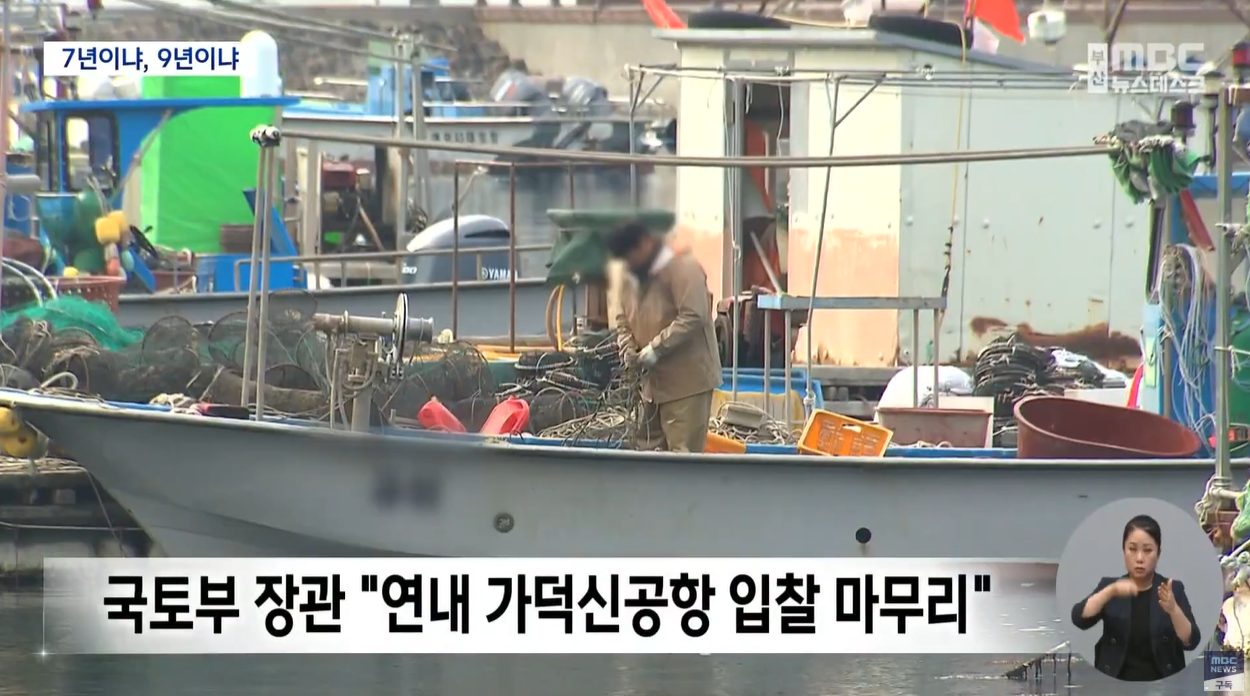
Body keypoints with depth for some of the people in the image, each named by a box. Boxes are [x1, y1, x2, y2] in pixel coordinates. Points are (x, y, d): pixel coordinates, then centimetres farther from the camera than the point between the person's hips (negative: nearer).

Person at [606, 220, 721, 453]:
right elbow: (623, 319, 20)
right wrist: (628, 349, -1)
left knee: (682, 452, -12)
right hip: (654, 379, 9)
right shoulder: (632, 277, 14)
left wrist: (656, 348, -23)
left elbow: (692, 317, -23)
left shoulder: (682, 268, -14)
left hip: (687, 379, -9)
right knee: (648, 447, 12)